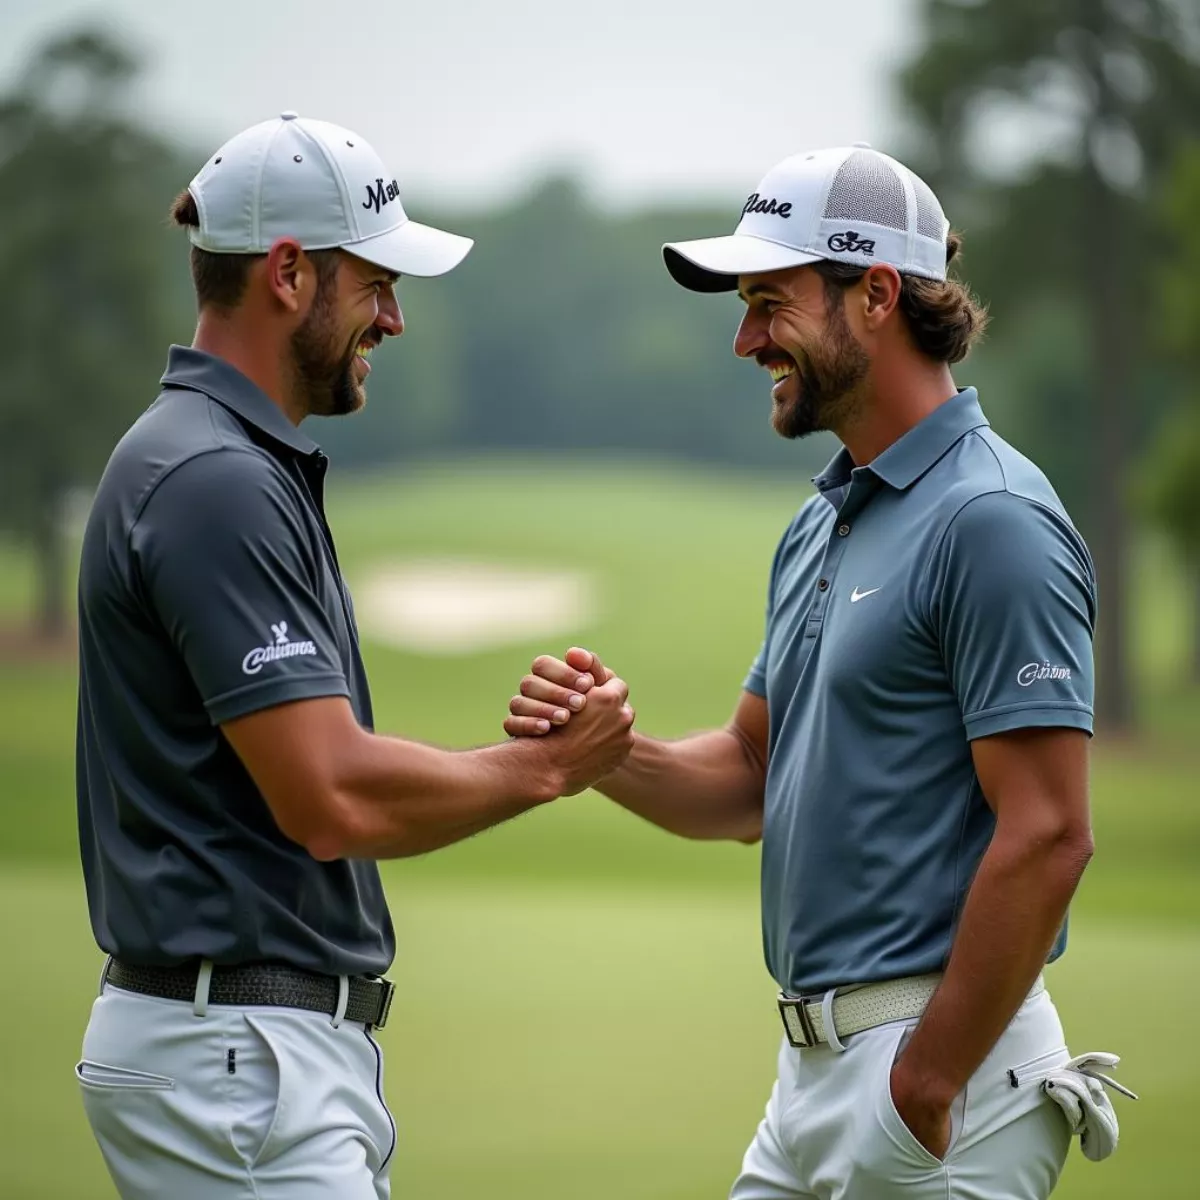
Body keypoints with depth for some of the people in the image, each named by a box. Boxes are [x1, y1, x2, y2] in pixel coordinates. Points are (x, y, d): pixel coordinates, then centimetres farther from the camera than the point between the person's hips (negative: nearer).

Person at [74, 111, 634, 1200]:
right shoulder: (216, 485, -17)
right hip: (237, 1057, -10)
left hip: (299, 1047, 10)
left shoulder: (249, 468, 16)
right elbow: (333, 799, -22)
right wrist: (546, 766, -8)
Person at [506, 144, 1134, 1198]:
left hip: (940, 1067, -9)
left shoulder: (992, 519, -14)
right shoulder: (822, 526, 16)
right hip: (813, 1061, 9)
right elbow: (753, 778, 21)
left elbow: (1046, 835, -19)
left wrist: (927, 1087, -19)